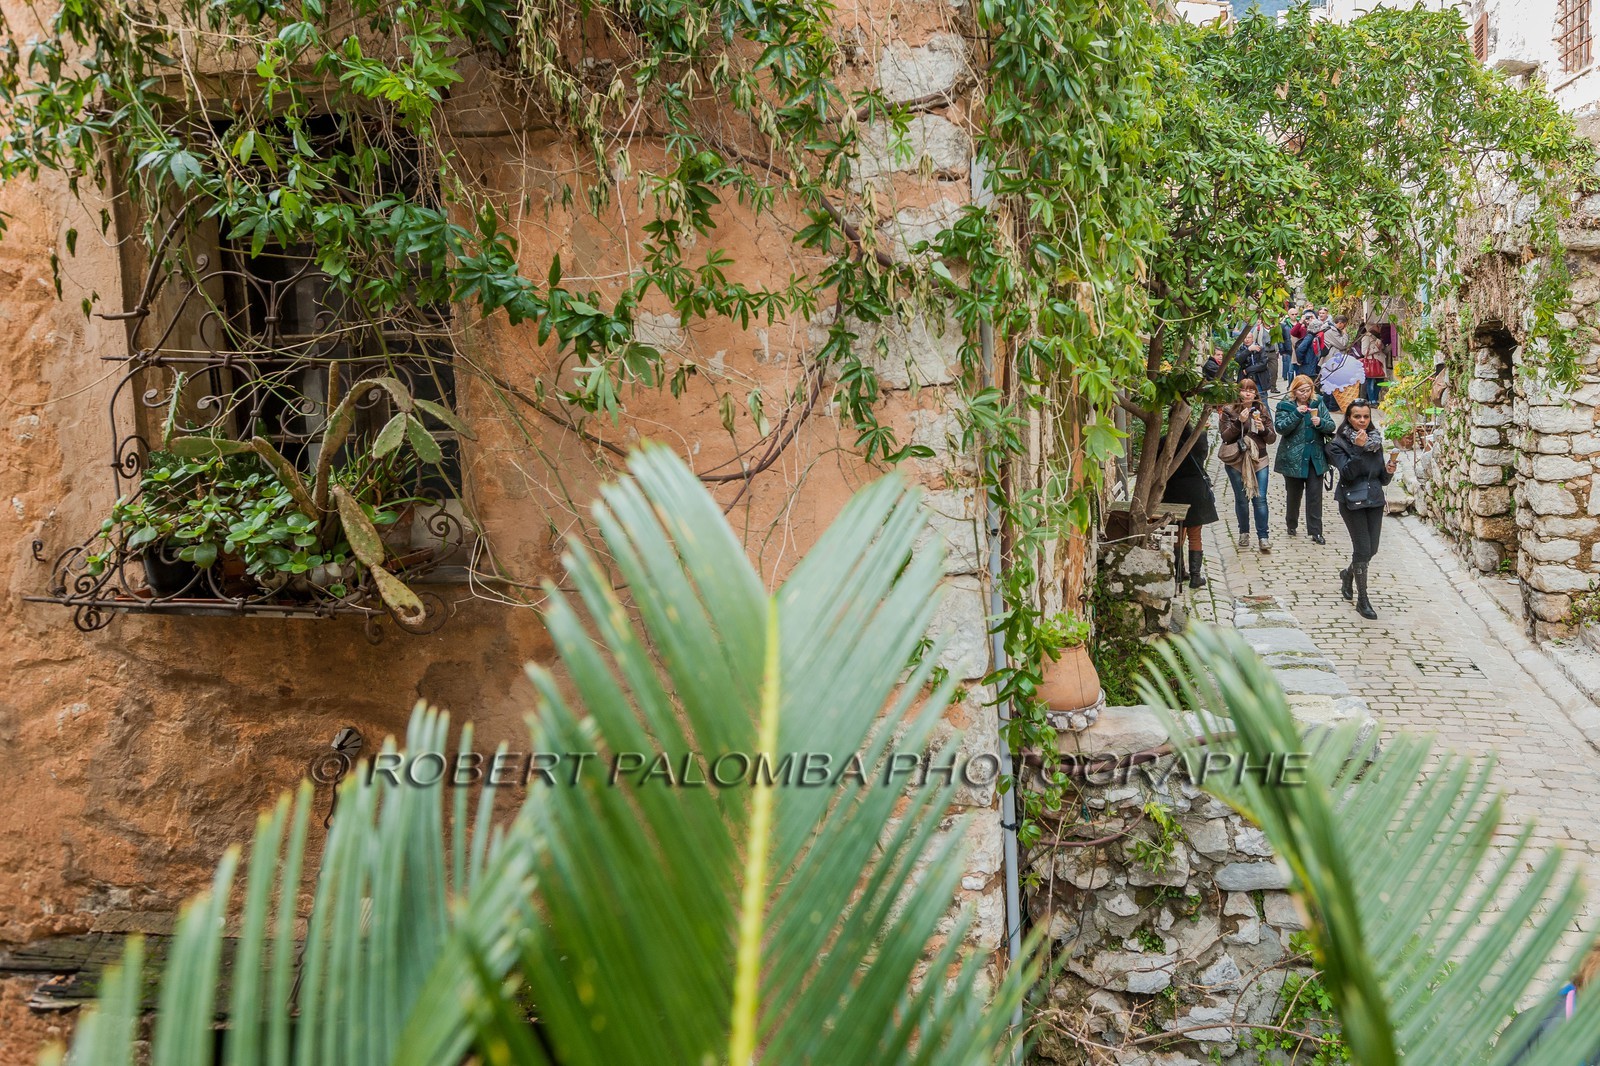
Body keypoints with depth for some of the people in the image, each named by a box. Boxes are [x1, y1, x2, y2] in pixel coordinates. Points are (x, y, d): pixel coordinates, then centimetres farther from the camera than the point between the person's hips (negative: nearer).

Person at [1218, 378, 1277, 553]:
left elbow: (1272, 438, 7)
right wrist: (1239, 422, -19)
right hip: (1236, 461, -1)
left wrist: (1263, 429, -13)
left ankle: (1263, 536, -2)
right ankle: (1244, 533, 22)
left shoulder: (1262, 411, 7)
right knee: (1242, 499, 6)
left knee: (1260, 498, -5)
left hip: (1259, 460, 1)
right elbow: (1225, 436, -8)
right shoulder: (1229, 411, 1)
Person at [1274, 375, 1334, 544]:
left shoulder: (1318, 403, 4)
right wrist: (1297, 414, -26)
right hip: (1293, 458, -2)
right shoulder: (1285, 405, -4)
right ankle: (1291, 525, 30)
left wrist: (1321, 422, -20)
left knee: (1315, 495, -1)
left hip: (1315, 458, 2)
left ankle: (1316, 532, 2)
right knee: (1294, 494, 11)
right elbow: (1280, 427, -16)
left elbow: (1331, 426, 2)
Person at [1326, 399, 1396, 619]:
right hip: (1352, 500, -5)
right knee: (1363, 548, -8)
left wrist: (1388, 470, -7)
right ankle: (1362, 600, 1)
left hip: (1374, 499, 5)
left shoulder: (1376, 440, 9)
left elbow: (1381, 478, 14)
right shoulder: (1339, 443, -7)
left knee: (1372, 549, 7)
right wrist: (1358, 449, -25)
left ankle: (1348, 574, 39)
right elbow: (1347, 473, -20)